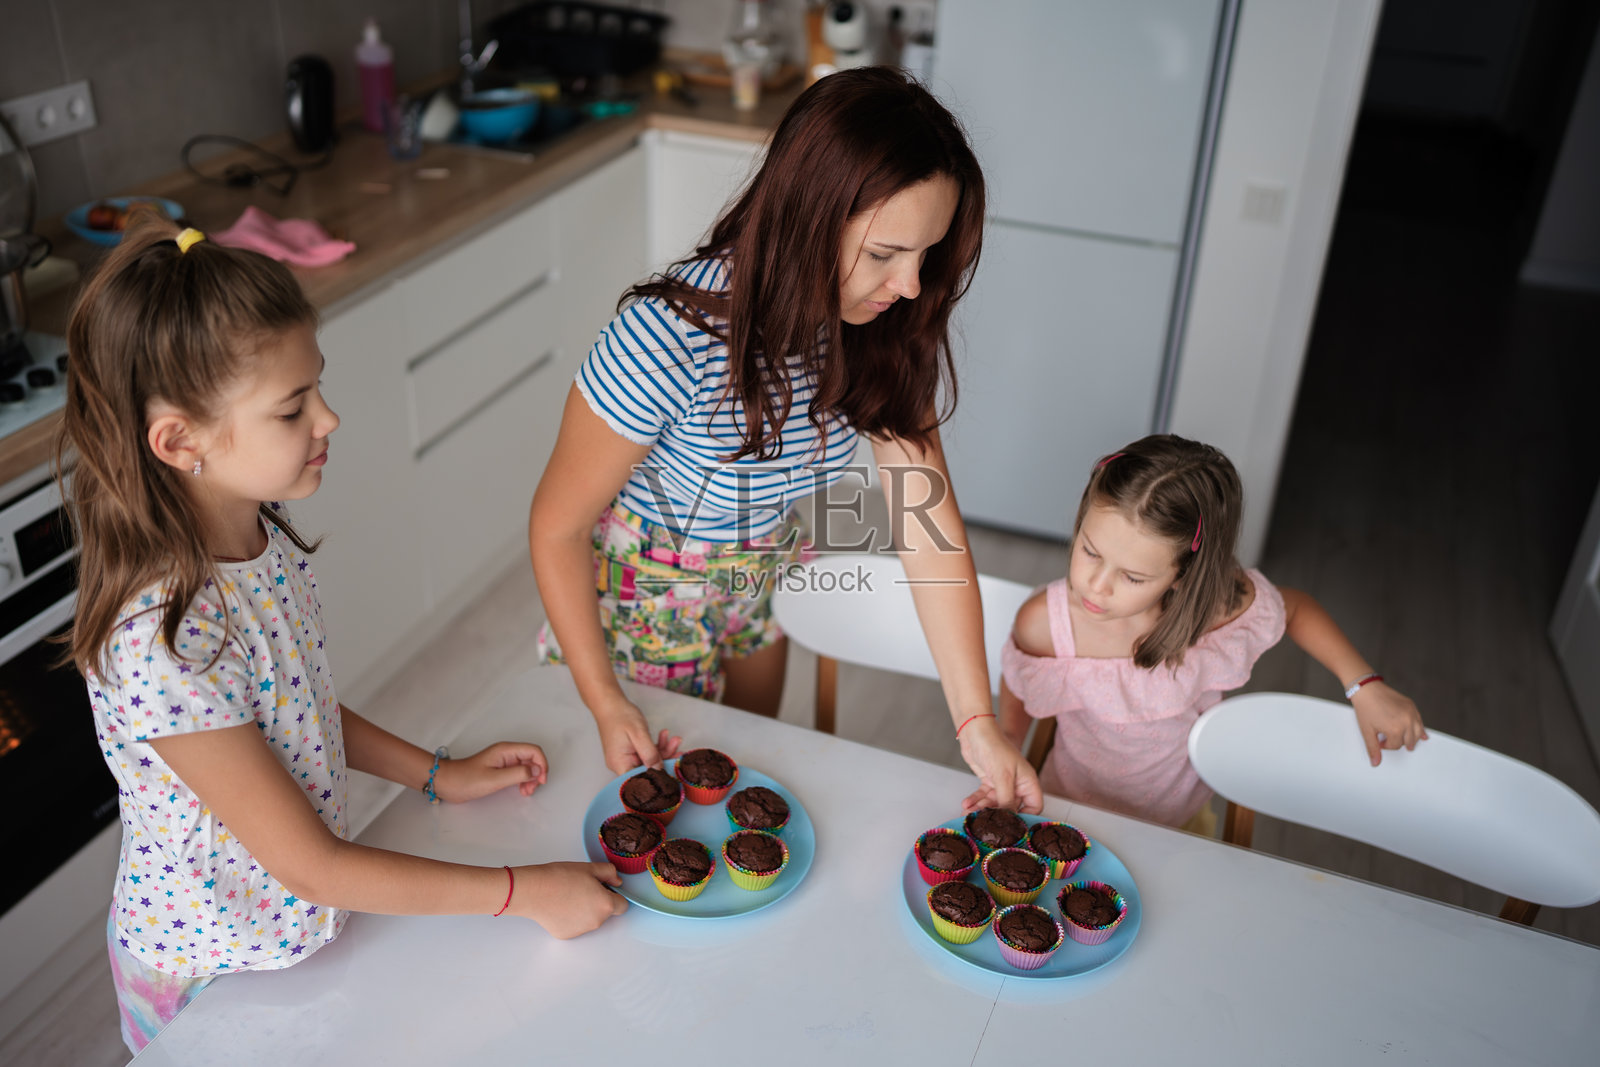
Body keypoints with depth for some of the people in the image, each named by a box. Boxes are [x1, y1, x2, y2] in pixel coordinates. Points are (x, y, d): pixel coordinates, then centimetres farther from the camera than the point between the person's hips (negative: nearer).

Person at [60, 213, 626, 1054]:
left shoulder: (260, 534, -11)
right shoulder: (159, 645, -35)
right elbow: (308, 865, -27)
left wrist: (438, 774, 3)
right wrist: (525, 893, -23)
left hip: (300, 916, 6)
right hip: (213, 978, -6)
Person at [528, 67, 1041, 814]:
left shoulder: (889, 327, -21)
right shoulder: (670, 339, -37)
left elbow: (926, 517, -20)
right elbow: (558, 526, -24)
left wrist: (978, 725, -22)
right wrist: (604, 703, -20)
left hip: (760, 575, 5)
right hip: (649, 585, -4)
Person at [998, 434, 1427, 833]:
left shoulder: (1218, 606, -23)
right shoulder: (1043, 622, -25)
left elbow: (1295, 607, 1)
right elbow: (1017, 693, -1)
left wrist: (1365, 686, -3)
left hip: (1178, 824, 2)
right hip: (1073, 815, -2)